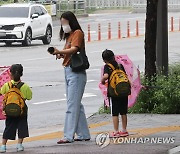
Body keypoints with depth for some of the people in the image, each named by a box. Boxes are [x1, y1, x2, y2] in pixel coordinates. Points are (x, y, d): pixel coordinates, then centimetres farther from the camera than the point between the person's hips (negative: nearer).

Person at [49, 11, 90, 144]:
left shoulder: (77, 33, -7)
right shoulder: (69, 35, 20)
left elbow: (74, 49, -23)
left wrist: (59, 52, -38)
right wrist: (61, 55, -3)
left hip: (76, 72, -10)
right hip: (68, 71, 10)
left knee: (72, 105, -11)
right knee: (77, 105, 10)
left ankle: (69, 136, -14)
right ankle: (83, 134, 14)